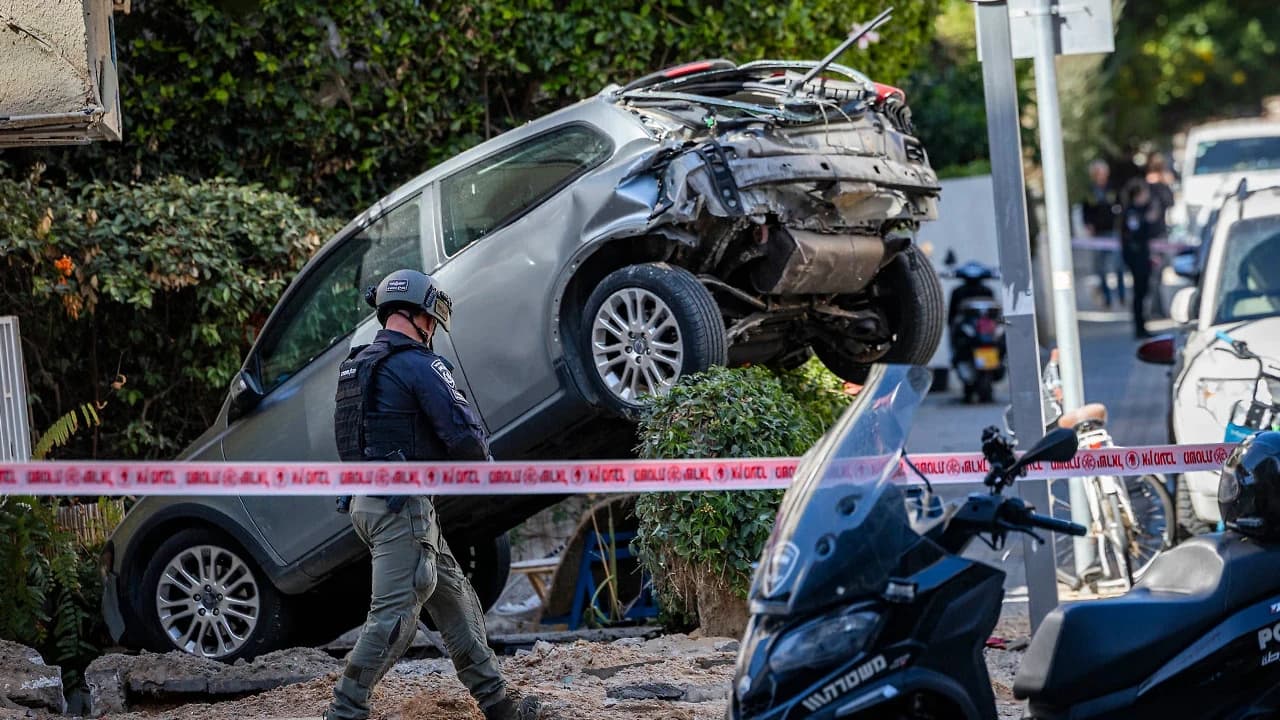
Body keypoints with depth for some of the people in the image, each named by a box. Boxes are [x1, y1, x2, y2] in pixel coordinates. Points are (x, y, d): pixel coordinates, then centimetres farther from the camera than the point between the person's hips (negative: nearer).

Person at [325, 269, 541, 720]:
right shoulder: (419, 365, -12)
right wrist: (481, 458, 4)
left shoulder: (356, 366, 15)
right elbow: (465, 436, -18)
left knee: (454, 598, 15)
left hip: (368, 501, 10)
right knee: (394, 616, -7)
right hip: (402, 508, -10)